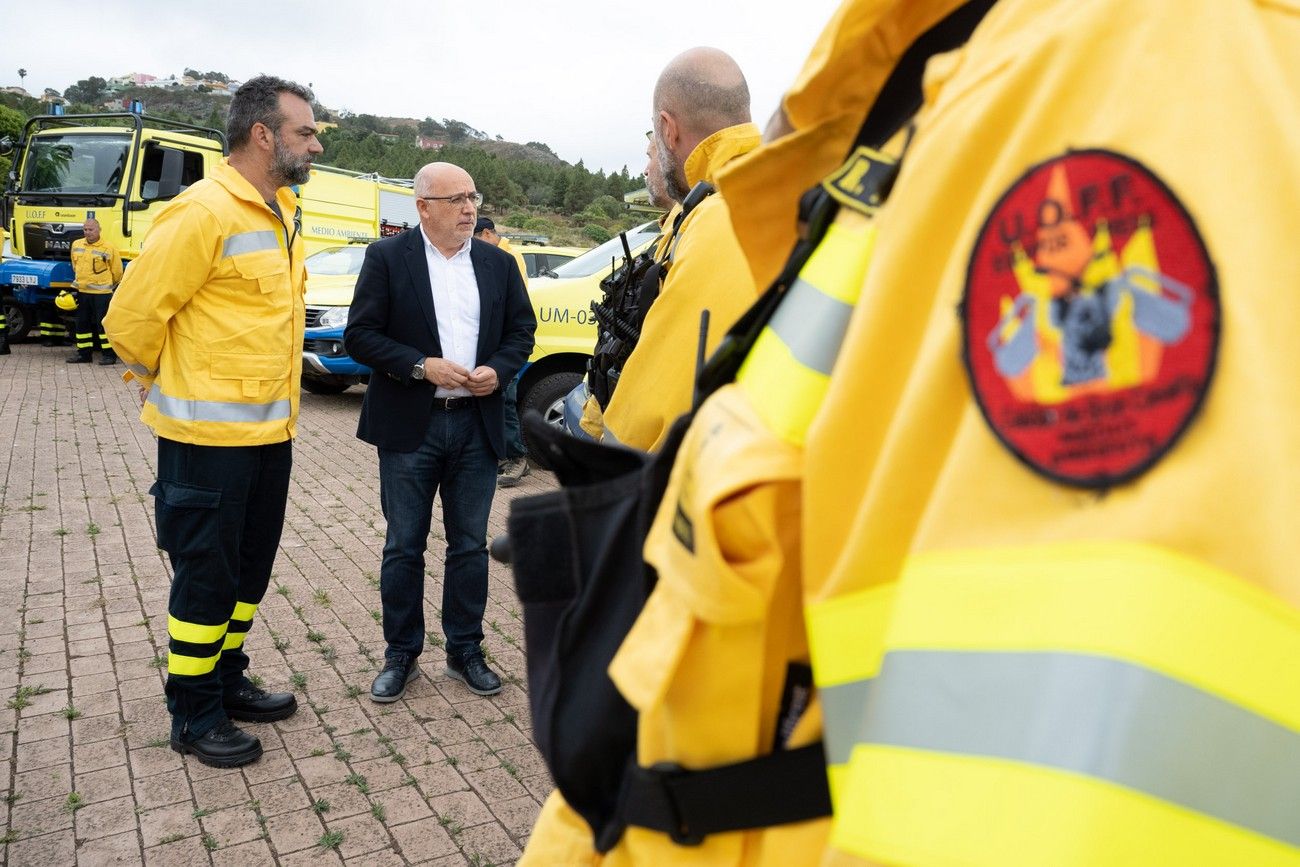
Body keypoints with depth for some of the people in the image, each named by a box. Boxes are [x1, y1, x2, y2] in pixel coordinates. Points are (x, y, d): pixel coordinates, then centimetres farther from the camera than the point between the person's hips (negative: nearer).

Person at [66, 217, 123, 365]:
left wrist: (107, 285, 11)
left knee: (103, 324, -4)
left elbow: (117, 271, -1)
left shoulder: (109, 248, -10)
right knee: (82, 324, 11)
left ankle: (109, 354, 2)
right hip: (82, 292, 6)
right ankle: (83, 353, 20)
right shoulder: (76, 245, 8)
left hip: (101, 293, -6)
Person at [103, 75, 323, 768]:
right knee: (205, 576, 5)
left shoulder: (283, 212, 10)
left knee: (249, 569, 18)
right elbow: (131, 316, -13)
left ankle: (226, 682, 37)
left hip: (270, 430, 8)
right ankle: (193, 716, 22)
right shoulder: (204, 212, -17)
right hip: (209, 435, -8)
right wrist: (168, 381, 3)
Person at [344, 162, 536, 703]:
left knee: (470, 545, 10)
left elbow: (522, 330, 12)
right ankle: (401, 654, 22)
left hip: (477, 424, 3)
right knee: (404, 547, 6)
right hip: (410, 425, -3)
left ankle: (465, 651, 24)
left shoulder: (499, 264, 8)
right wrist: (423, 366, -17)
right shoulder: (387, 257, -2)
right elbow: (360, 335, -6)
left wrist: (499, 370, -8)